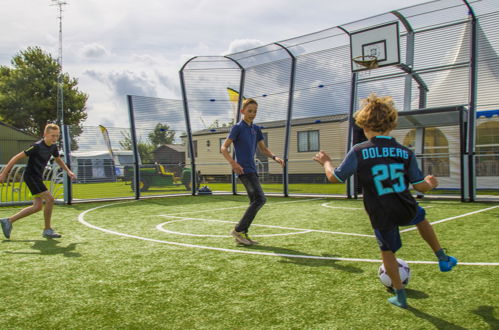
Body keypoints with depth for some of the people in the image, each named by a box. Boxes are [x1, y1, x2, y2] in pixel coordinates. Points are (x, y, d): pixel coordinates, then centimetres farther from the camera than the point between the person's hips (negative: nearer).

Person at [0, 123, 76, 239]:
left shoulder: (53, 146, 2)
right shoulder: (37, 146, -21)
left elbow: (58, 160, 22)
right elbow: (17, 157, -16)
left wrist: (68, 171, 9)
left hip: (38, 177, 9)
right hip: (30, 176, -9)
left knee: (38, 206, 9)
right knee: (50, 199, -17)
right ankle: (47, 230, -5)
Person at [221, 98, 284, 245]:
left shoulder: (256, 129, 16)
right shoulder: (238, 127, -5)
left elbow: (263, 149, 17)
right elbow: (224, 148, -8)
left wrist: (275, 157, -3)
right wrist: (233, 163, -25)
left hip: (252, 169, 8)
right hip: (243, 169, -8)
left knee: (255, 202, 8)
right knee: (260, 199, -17)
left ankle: (243, 234, 14)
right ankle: (238, 230, -10)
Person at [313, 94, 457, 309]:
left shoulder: (359, 152, -14)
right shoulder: (406, 153, -6)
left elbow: (334, 178, -9)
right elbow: (420, 186, -1)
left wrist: (326, 162, 11)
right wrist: (431, 184, 23)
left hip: (381, 216, -2)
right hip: (406, 210, 3)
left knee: (388, 252, 19)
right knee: (420, 217, 36)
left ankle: (400, 296, 28)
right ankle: (443, 258, 44)